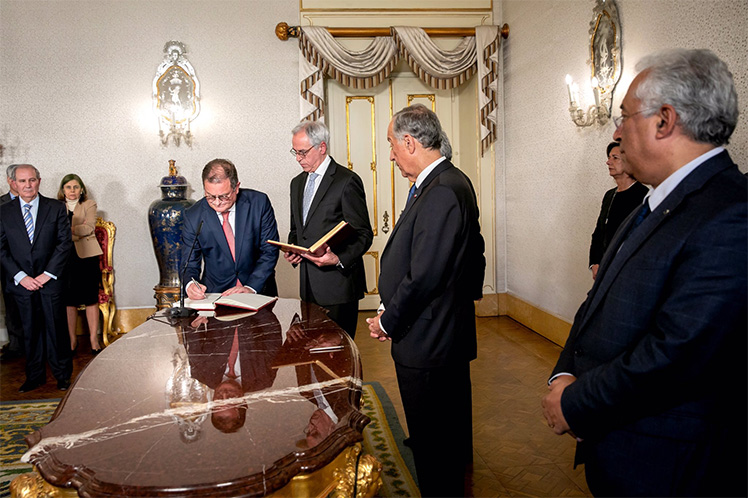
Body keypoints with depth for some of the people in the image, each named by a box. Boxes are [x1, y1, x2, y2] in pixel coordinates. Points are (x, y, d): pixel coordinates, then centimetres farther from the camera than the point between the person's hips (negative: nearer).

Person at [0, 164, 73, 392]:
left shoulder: (56, 208, 0)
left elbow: (65, 242, -3)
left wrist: (48, 274, -9)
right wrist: (20, 276, -8)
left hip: (50, 280, -1)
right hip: (22, 282, 2)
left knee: (56, 328, 5)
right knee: (30, 330, 11)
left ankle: (62, 375, 19)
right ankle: (35, 375, 25)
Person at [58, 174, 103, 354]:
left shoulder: (89, 204, 10)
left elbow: (89, 227, -5)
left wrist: (69, 229, -19)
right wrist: (79, 229, -11)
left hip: (86, 255, -1)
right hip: (65, 257, 1)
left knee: (91, 298, -3)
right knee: (69, 299, 1)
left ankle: (93, 338, 4)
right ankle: (72, 339, 11)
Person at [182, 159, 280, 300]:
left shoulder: (259, 203, -6)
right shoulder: (193, 216, -3)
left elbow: (270, 251, -4)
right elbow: (190, 263, 2)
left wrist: (251, 287, -16)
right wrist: (190, 284, -21)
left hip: (259, 291, -3)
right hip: (215, 292, 4)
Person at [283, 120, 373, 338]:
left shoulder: (347, 181, -7)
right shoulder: (297, 183, 16)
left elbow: (364, 235, -8)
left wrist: (339, 259, -22)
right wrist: (291, 251, 4)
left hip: (337, 283, -6)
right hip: (309, 286, 7)